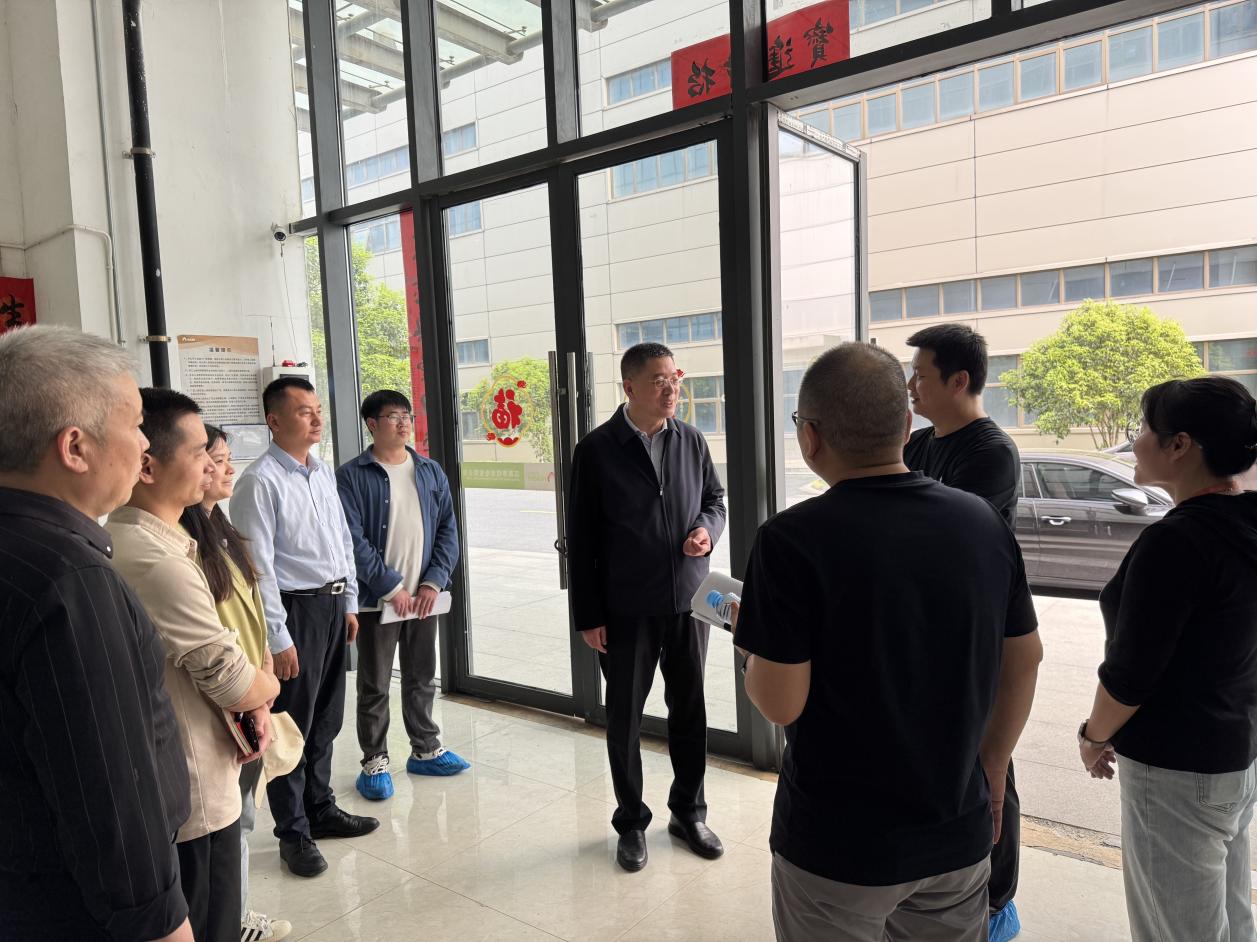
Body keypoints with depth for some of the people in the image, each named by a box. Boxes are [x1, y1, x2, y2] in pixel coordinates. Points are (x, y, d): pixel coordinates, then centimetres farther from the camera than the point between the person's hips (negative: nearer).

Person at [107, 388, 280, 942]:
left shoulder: (119, 539, 5)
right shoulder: (159, 561, -28)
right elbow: (235, 683, -22)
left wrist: (251, 703, -3)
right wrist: (267, 688, 0)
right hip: (194, 795, -9)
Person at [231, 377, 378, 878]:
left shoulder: (325, 474, 9)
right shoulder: (260, 481, -15)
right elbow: (258, 565, -17)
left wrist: (350, 603, 14)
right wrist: (279, 638, -17)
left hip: (334, 605, 7)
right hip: (295, 610, -7)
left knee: (326, 718, 19)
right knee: (292, 725, 6)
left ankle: (321, 808, 37)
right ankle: (293, 833, 23)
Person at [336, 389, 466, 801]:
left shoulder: (430, 472, 6)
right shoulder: (352, 476, -7)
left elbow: (447, 530, 5)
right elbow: (354, 539, -13)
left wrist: (433, 582, -6)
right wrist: (391, 586, -14)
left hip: (424, 596, 4)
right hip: (376, 598, -4)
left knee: (422, 678, 17)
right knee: (374, 685, 7)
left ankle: (426, 750, 32)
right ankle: (374, 763, 21)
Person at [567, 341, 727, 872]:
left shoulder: (691, 441, 2)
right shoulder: (596, 450, -8)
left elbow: (715, 500, 15)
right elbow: (582, 540, -6)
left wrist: (708, 530, -10)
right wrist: (588, 616, -7)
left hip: (689, 602, 3)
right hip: (626, 610, -3)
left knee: (689, 711, 14)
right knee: (625, 718, 11)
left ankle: (688, 812, 35)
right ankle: (631, 822, 30)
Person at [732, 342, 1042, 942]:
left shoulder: (792, 540, -22)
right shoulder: (984, 522, -5)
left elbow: (781, 705, -20)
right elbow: (1024, 661, 4)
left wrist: (748, 641, 0)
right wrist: (989, 772, 16)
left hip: (838, 847, -4)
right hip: (960, 838, 5)